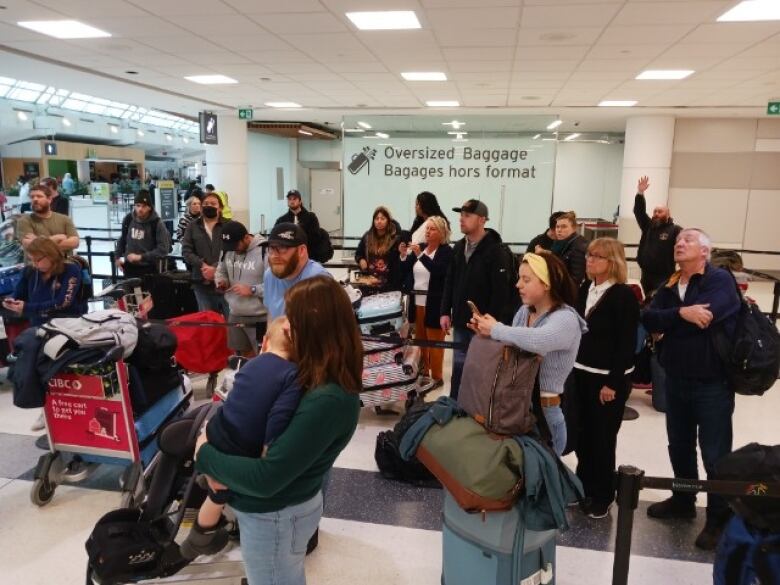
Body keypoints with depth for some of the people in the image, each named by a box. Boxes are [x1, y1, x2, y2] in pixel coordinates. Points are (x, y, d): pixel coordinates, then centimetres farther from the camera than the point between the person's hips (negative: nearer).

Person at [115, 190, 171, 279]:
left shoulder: (157, 223, -14)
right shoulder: (128, 219, -1)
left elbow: (163, 249, -19)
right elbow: (122, 239, 17)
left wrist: (141, 257, -23)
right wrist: (118, 256, 13)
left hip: (149, 269, -4)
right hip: (130, 268, 4)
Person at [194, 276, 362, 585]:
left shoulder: (327, 401, -33)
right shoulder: (320, 379, -5)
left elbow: (265, 479, -31)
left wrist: (205, 455, -16)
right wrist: (223, 466, -12)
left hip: (275, 517, -8)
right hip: (289, 505, 8)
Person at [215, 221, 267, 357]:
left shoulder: (265, 251, -19)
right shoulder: (227, 250, 4)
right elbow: (221, 271, 20)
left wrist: (252, 290, -24)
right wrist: (221, 281, -2)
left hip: (260, 318, -7)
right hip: (235, 315, 7)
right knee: (244, 353, 22)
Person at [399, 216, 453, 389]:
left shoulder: (446, 251, -8)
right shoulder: (420, 247, 10)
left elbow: (439, 270, -25)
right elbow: (405, 270, 8)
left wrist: (420, 255, -31)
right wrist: (404, 255, -10)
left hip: (435, 304, -6)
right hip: (417, 301, 7)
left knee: (434, 340, -2)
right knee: (419, 338, 15)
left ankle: (437, 376, 7)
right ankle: (423, 370, 28)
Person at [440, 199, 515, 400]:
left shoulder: (495, 250, -13)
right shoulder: (458, 247, 9)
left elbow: (500, 291, -17)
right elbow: (449, 282, 14)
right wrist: (445, 312, 8)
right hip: (461, 322, 7)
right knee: (459, 368, 15)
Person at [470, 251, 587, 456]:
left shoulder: (566, 319, -16)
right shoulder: (524, 311, 4)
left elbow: (536, 341, -37)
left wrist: (495, 329, -22)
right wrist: (486, 333, -6)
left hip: (543, 413, -6)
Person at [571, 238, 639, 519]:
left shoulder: (624, 295, -13)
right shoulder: (584, 289, 7)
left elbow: (627, 344, -15)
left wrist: (613, 383, -16)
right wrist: (571, 367, 8)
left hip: (609, 378, -6)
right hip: (581, 373, 6)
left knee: (602, 438, 5)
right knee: (582, 434, 13)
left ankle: (602, 496, 23)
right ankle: (584, 487, 30)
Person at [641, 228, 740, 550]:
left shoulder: (720, 279, -11)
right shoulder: (668, 286, 8)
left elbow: (706, 318, -26)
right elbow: (648, 319, -7)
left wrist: (667, 322, -13)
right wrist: (681, 313, -22)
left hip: (712, 382, -6)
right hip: (676, 379, 6)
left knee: (715, 453, 4)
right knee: (679, 447, 18)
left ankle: (719, 518, 20)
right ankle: (683, 500, 37)